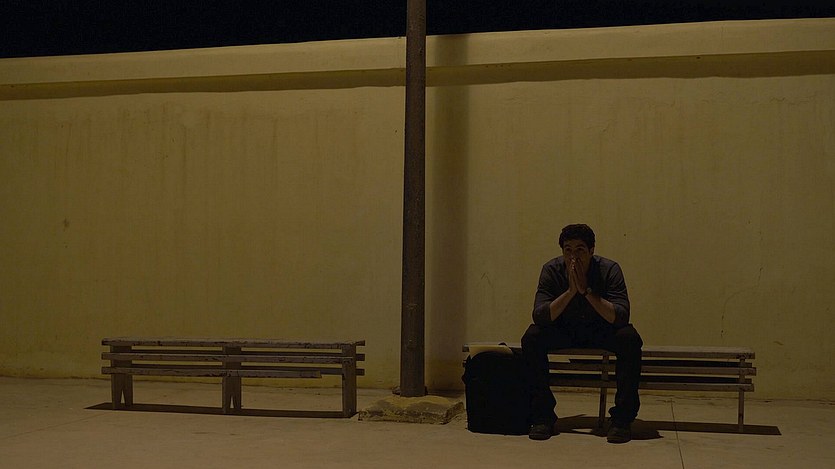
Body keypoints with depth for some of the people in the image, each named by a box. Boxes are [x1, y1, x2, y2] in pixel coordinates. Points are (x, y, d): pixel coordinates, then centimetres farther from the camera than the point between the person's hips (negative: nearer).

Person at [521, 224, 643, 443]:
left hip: (602, 332, -1)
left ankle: (622, 418, -20)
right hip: (563, 332, 1)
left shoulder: (609, 269, -20)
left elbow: (621, 317, -30)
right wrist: (570, 291, -36)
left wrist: (587, 291, -37)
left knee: (630, 339, -32)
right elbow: (539, 316, -26)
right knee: (531, 338, -27)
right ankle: (542, 416, -16)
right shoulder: (552, 270, -16)